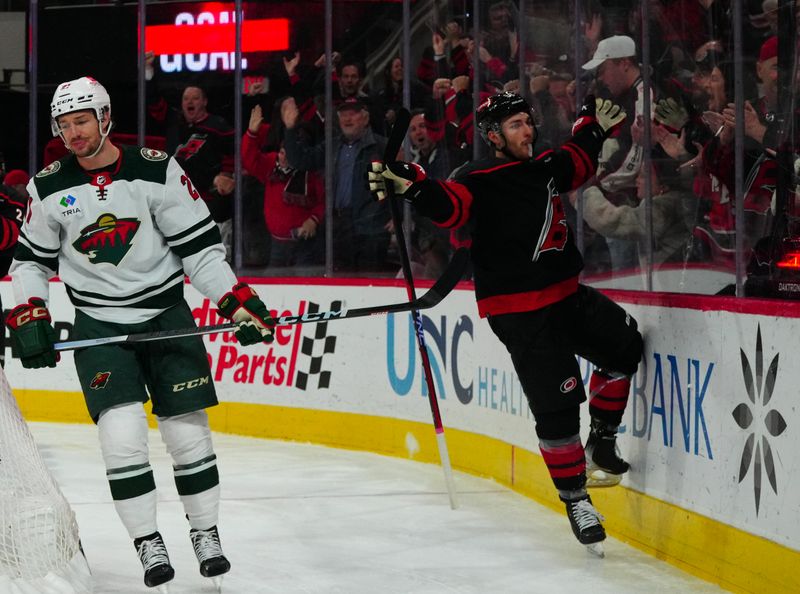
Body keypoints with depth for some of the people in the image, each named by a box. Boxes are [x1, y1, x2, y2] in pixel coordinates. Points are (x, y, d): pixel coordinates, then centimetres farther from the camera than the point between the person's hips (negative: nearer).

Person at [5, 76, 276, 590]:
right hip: (99, 324, 1)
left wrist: (239, 301, -13)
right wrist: (28, 317, -1)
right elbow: (32, 258, 11)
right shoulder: (49, 189, -1)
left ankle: (206, 533, 21)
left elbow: (200, 244, -6)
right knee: (122, 433, -13)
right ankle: (148, 543, 0)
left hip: (166, 313, -1)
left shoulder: (156, 171, -9)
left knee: (188, 429, 3)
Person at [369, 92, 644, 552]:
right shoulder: (481, 180, -13)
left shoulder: (544, 168, 10)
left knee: (624, 344, 16)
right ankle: (575, 498, 3)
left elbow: (577, 165, 32)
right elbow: (448, 204, -32)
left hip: (567, 295, 8)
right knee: (556, 402, -9)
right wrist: (411, 184, -49)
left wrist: (594, 128, 24)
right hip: (519, 312, -8)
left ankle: (601, 441, 29)